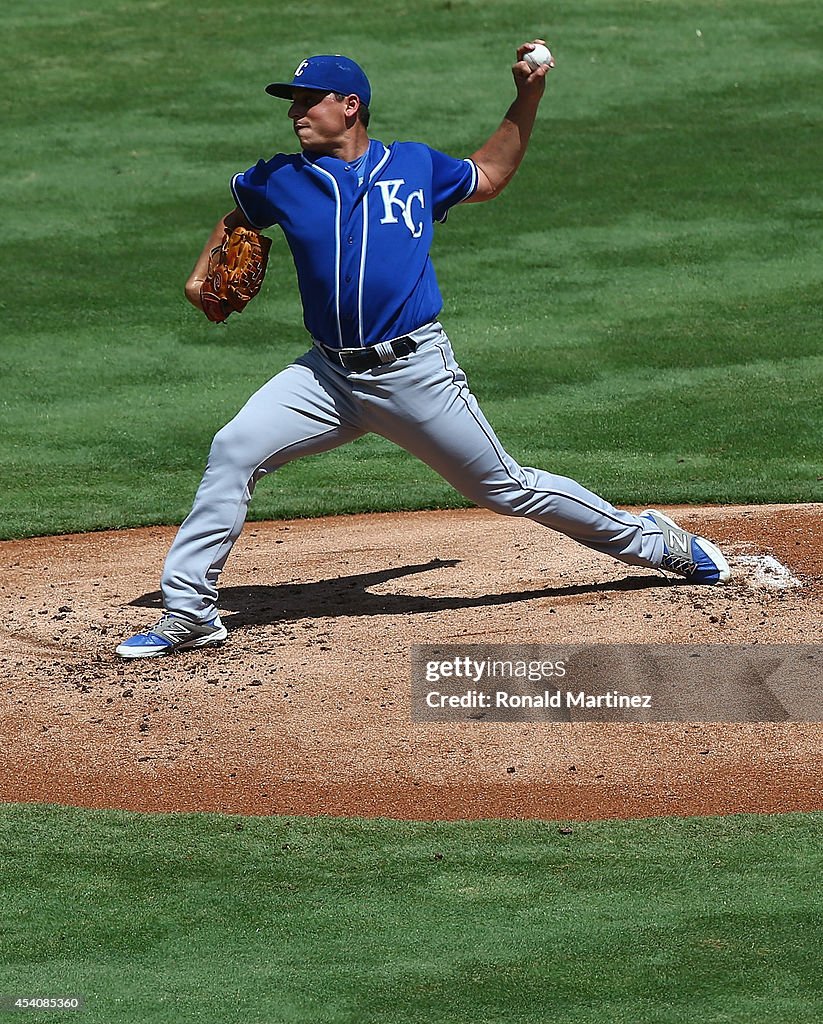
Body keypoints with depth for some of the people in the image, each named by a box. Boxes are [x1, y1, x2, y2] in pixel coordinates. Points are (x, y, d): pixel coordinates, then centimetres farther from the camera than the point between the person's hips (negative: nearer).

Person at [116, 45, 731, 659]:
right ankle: (189, 612, -9)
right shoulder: (280, 181, 7)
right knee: (233, 452, -15)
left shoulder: (415, 167, 5)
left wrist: (528, 96, 17)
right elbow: (238, 216, 29)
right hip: (330, 375, 2)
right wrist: (203, 273, 14)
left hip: (416, 372, -2)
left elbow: (489, 176, 23)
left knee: (506, 488, 3)